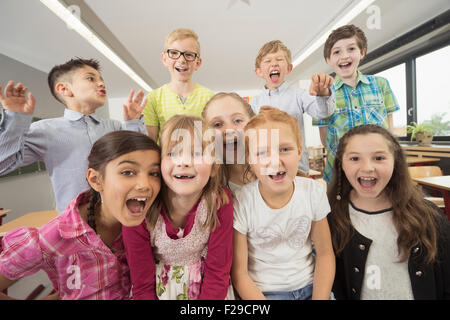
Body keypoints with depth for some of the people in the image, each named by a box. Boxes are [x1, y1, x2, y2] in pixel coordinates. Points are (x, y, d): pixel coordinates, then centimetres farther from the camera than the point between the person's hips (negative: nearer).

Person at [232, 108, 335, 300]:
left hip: (310, 286, 4)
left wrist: (319, 297, -6)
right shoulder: (241, 203, -18)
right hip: (262, 292, -3)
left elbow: (325, 253, 2)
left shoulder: (314, 191, -8)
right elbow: (239, 273, -9)